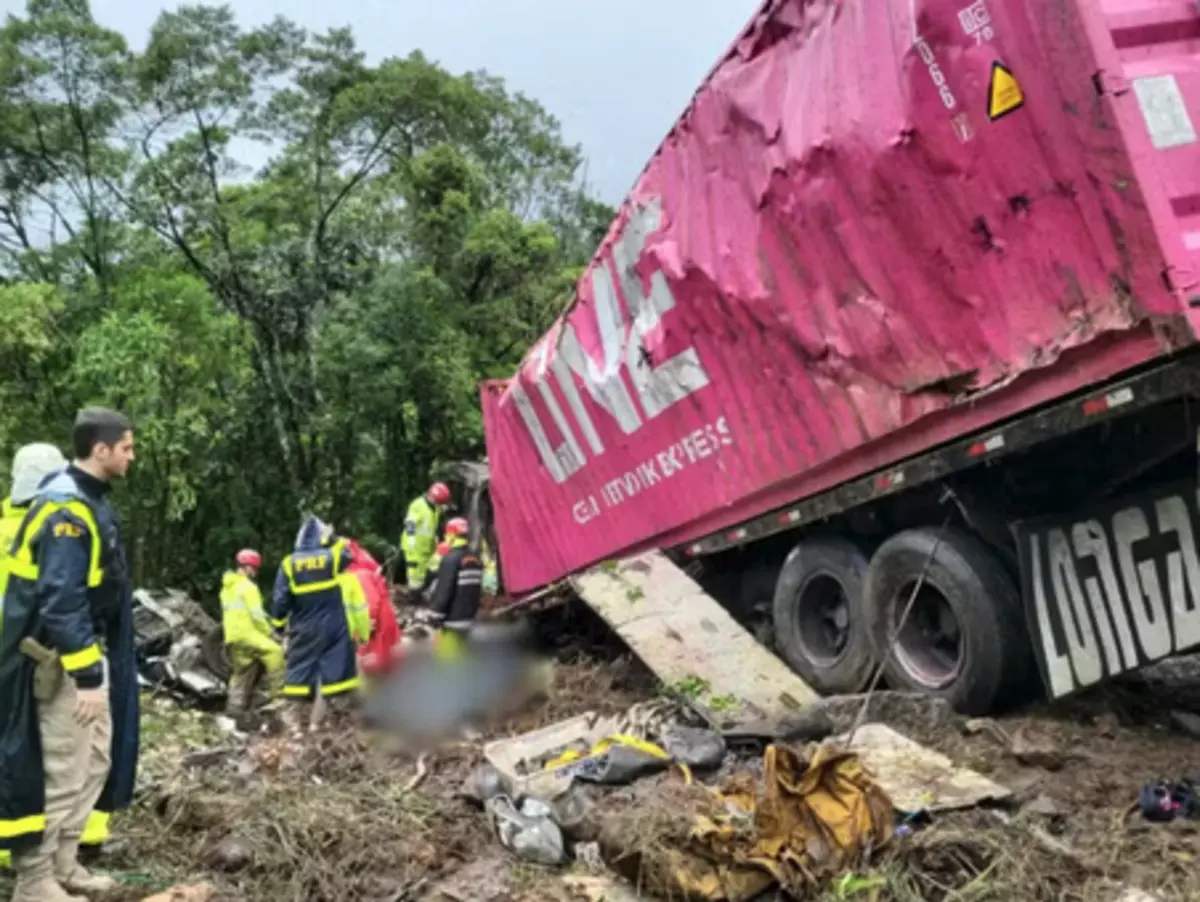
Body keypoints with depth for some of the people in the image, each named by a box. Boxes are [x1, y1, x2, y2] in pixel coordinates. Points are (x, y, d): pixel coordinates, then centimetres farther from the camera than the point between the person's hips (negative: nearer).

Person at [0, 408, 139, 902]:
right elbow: (61, 602, -27)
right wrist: (87, 676, -26)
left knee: (96, 760, 17)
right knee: (62, 771, -1)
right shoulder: (68, 509, -22)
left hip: (87, 652, 10)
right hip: (62, 660, -10)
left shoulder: (85, 500, 9)